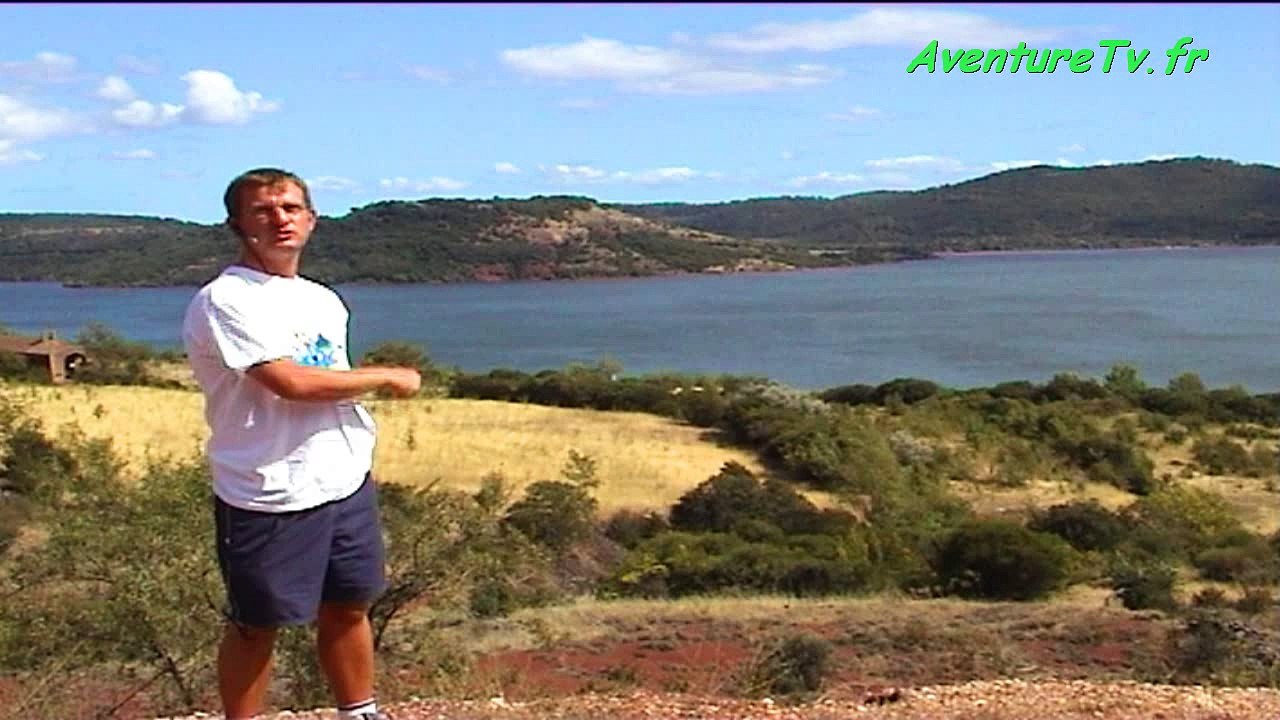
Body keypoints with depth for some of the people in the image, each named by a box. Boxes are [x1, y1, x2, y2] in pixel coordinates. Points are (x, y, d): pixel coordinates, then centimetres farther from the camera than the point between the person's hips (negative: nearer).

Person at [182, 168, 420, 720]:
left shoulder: (325, 301, 12)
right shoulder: (225, 300, -14)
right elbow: (292, 382, -22)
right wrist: (388, 378, -11)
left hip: (346, 483, 7)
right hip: (268, 498, -7)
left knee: (348, 607, 17)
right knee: (257, 626, 7)